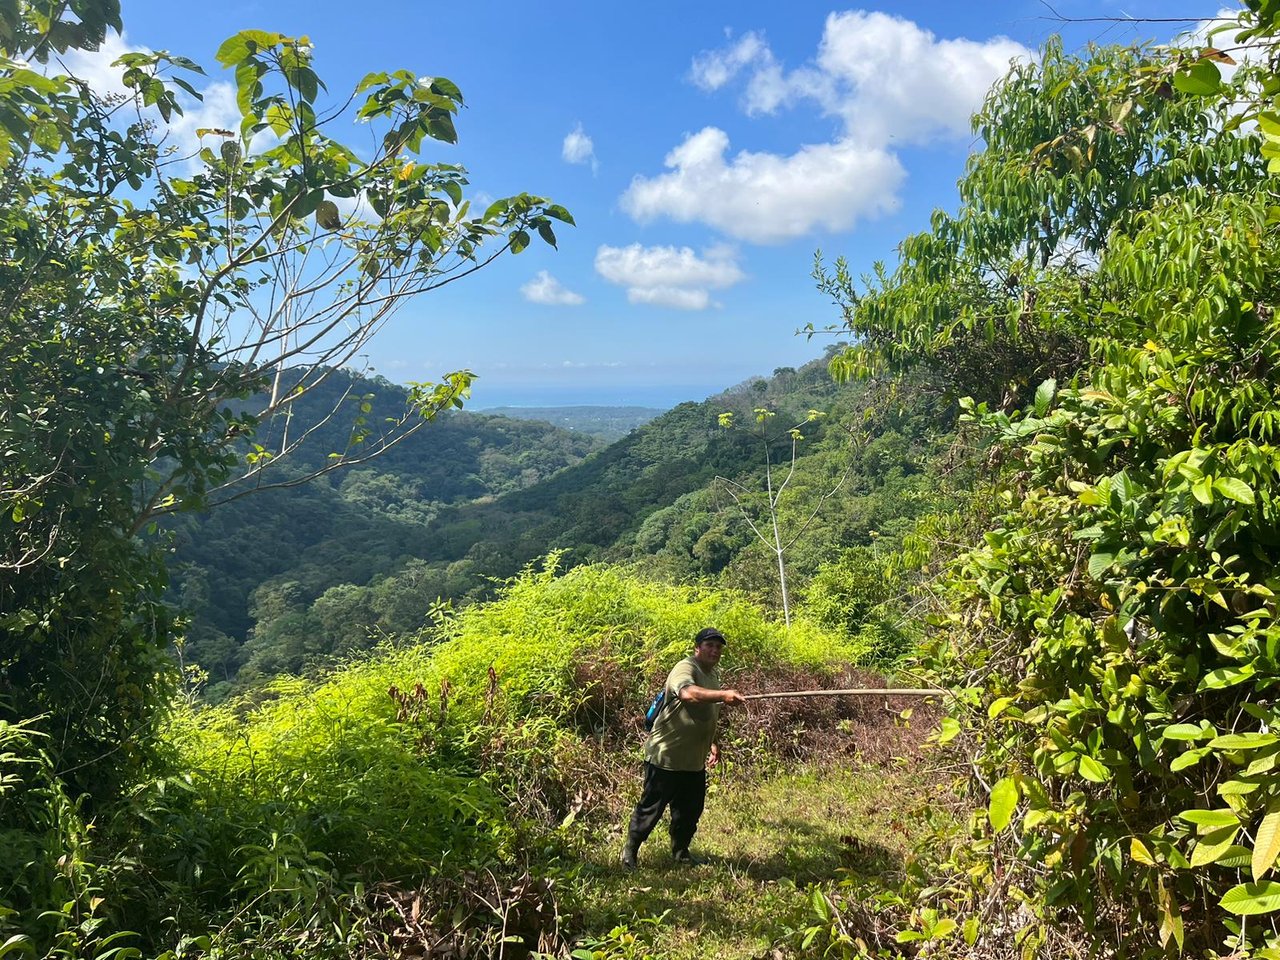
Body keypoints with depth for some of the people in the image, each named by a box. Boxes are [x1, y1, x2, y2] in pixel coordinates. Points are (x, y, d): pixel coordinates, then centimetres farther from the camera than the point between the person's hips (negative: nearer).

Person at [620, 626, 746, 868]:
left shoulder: (713, 674, 12)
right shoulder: (685, 668, -19)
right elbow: (688, 693, -43)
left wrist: (713, 743, 22)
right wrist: (723, 695, -54)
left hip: (695, 759, 8)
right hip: (666, 756, -8)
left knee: (691, 810, 16)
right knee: (651, 807, 3)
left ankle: (681, 852, 35)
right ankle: (630, 851, 20)